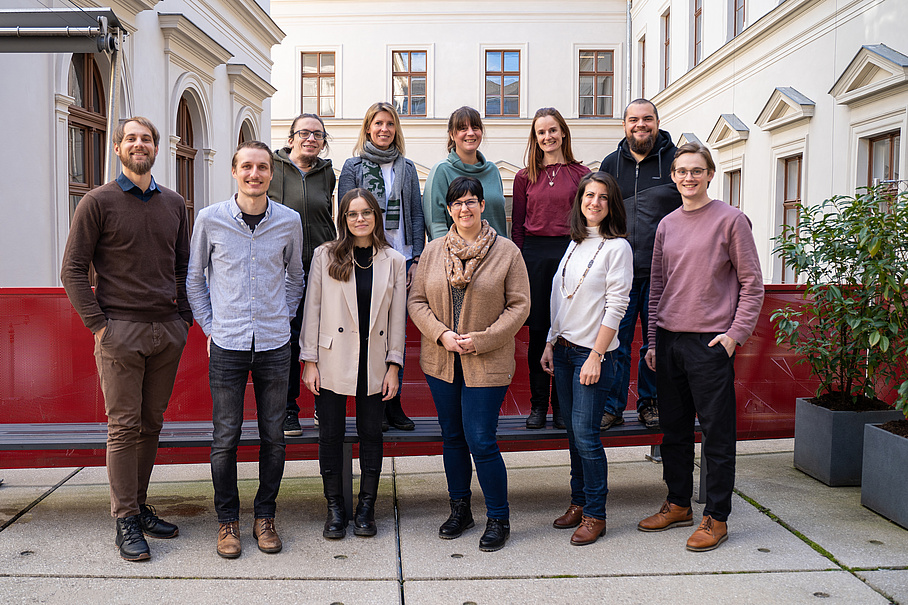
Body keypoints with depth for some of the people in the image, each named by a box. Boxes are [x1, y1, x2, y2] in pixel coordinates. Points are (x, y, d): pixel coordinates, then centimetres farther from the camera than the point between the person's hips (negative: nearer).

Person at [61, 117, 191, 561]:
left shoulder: (174, 204, 13)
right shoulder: (98, 202, 0)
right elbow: (73, 270, -2)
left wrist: (183, 316, 8)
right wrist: (98, 324, -8)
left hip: (168, 332, 4)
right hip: (121, 329, -4)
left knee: (151, 423, 10)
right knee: (124, 425, -1)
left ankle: (139, 505, 22)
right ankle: (126, 520, 8)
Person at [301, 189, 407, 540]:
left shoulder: (394, 261, 4)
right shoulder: (326, 255, 1)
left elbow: (397, 318, 4)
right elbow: (313, 309, 0)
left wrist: (393, 366, 0)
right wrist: (309, 361, -4)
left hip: (374, 363, 1)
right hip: (333, 361, -1)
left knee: (371, 434, 8)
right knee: (331, 435, 5)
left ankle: (366, 507, 22)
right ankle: (335, 508, 20)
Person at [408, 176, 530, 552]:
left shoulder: (506, 252, -4)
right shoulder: (433, 251, 6)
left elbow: (519, 306, -6)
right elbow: (417, 301, 6)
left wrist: (481, 340, -14)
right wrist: (441, 334, -11)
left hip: (487, 363, -4)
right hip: (440, 361, 4)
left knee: (480, 441, -5)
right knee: (452, 437, 14)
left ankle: (499, 518, 14)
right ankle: (460, 510, 31)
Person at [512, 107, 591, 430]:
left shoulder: (580, 173, 6)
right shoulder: (525, 177, 10)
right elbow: (517, 226, 9)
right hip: (534, 255, 1)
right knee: (537, 331, 4)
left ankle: (562, 405, 13)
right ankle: (538, 404, 15)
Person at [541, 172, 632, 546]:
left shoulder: (617, 247, -7)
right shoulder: (575, 244, 12)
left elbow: (616, 307, -12)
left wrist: (595, 356, -16)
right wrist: (550, 343, 11)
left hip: (594, 352, -6)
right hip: (564, 349, 6)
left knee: (585, 433, -6)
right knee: (573, 431, 11)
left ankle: (595, 515, 7)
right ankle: (578, 503, 22)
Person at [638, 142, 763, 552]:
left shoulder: (731, 219, -3)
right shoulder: (666, 225, 12)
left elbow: (752, 283, -3)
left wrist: (735, 333, -11)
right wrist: (653, 341, 12)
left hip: (710, 341, -5)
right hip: (669, 340, 5)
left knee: (717, 434, 1)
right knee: (674, 429, 13)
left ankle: (716, 517, 13)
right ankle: (678, 505, 27)